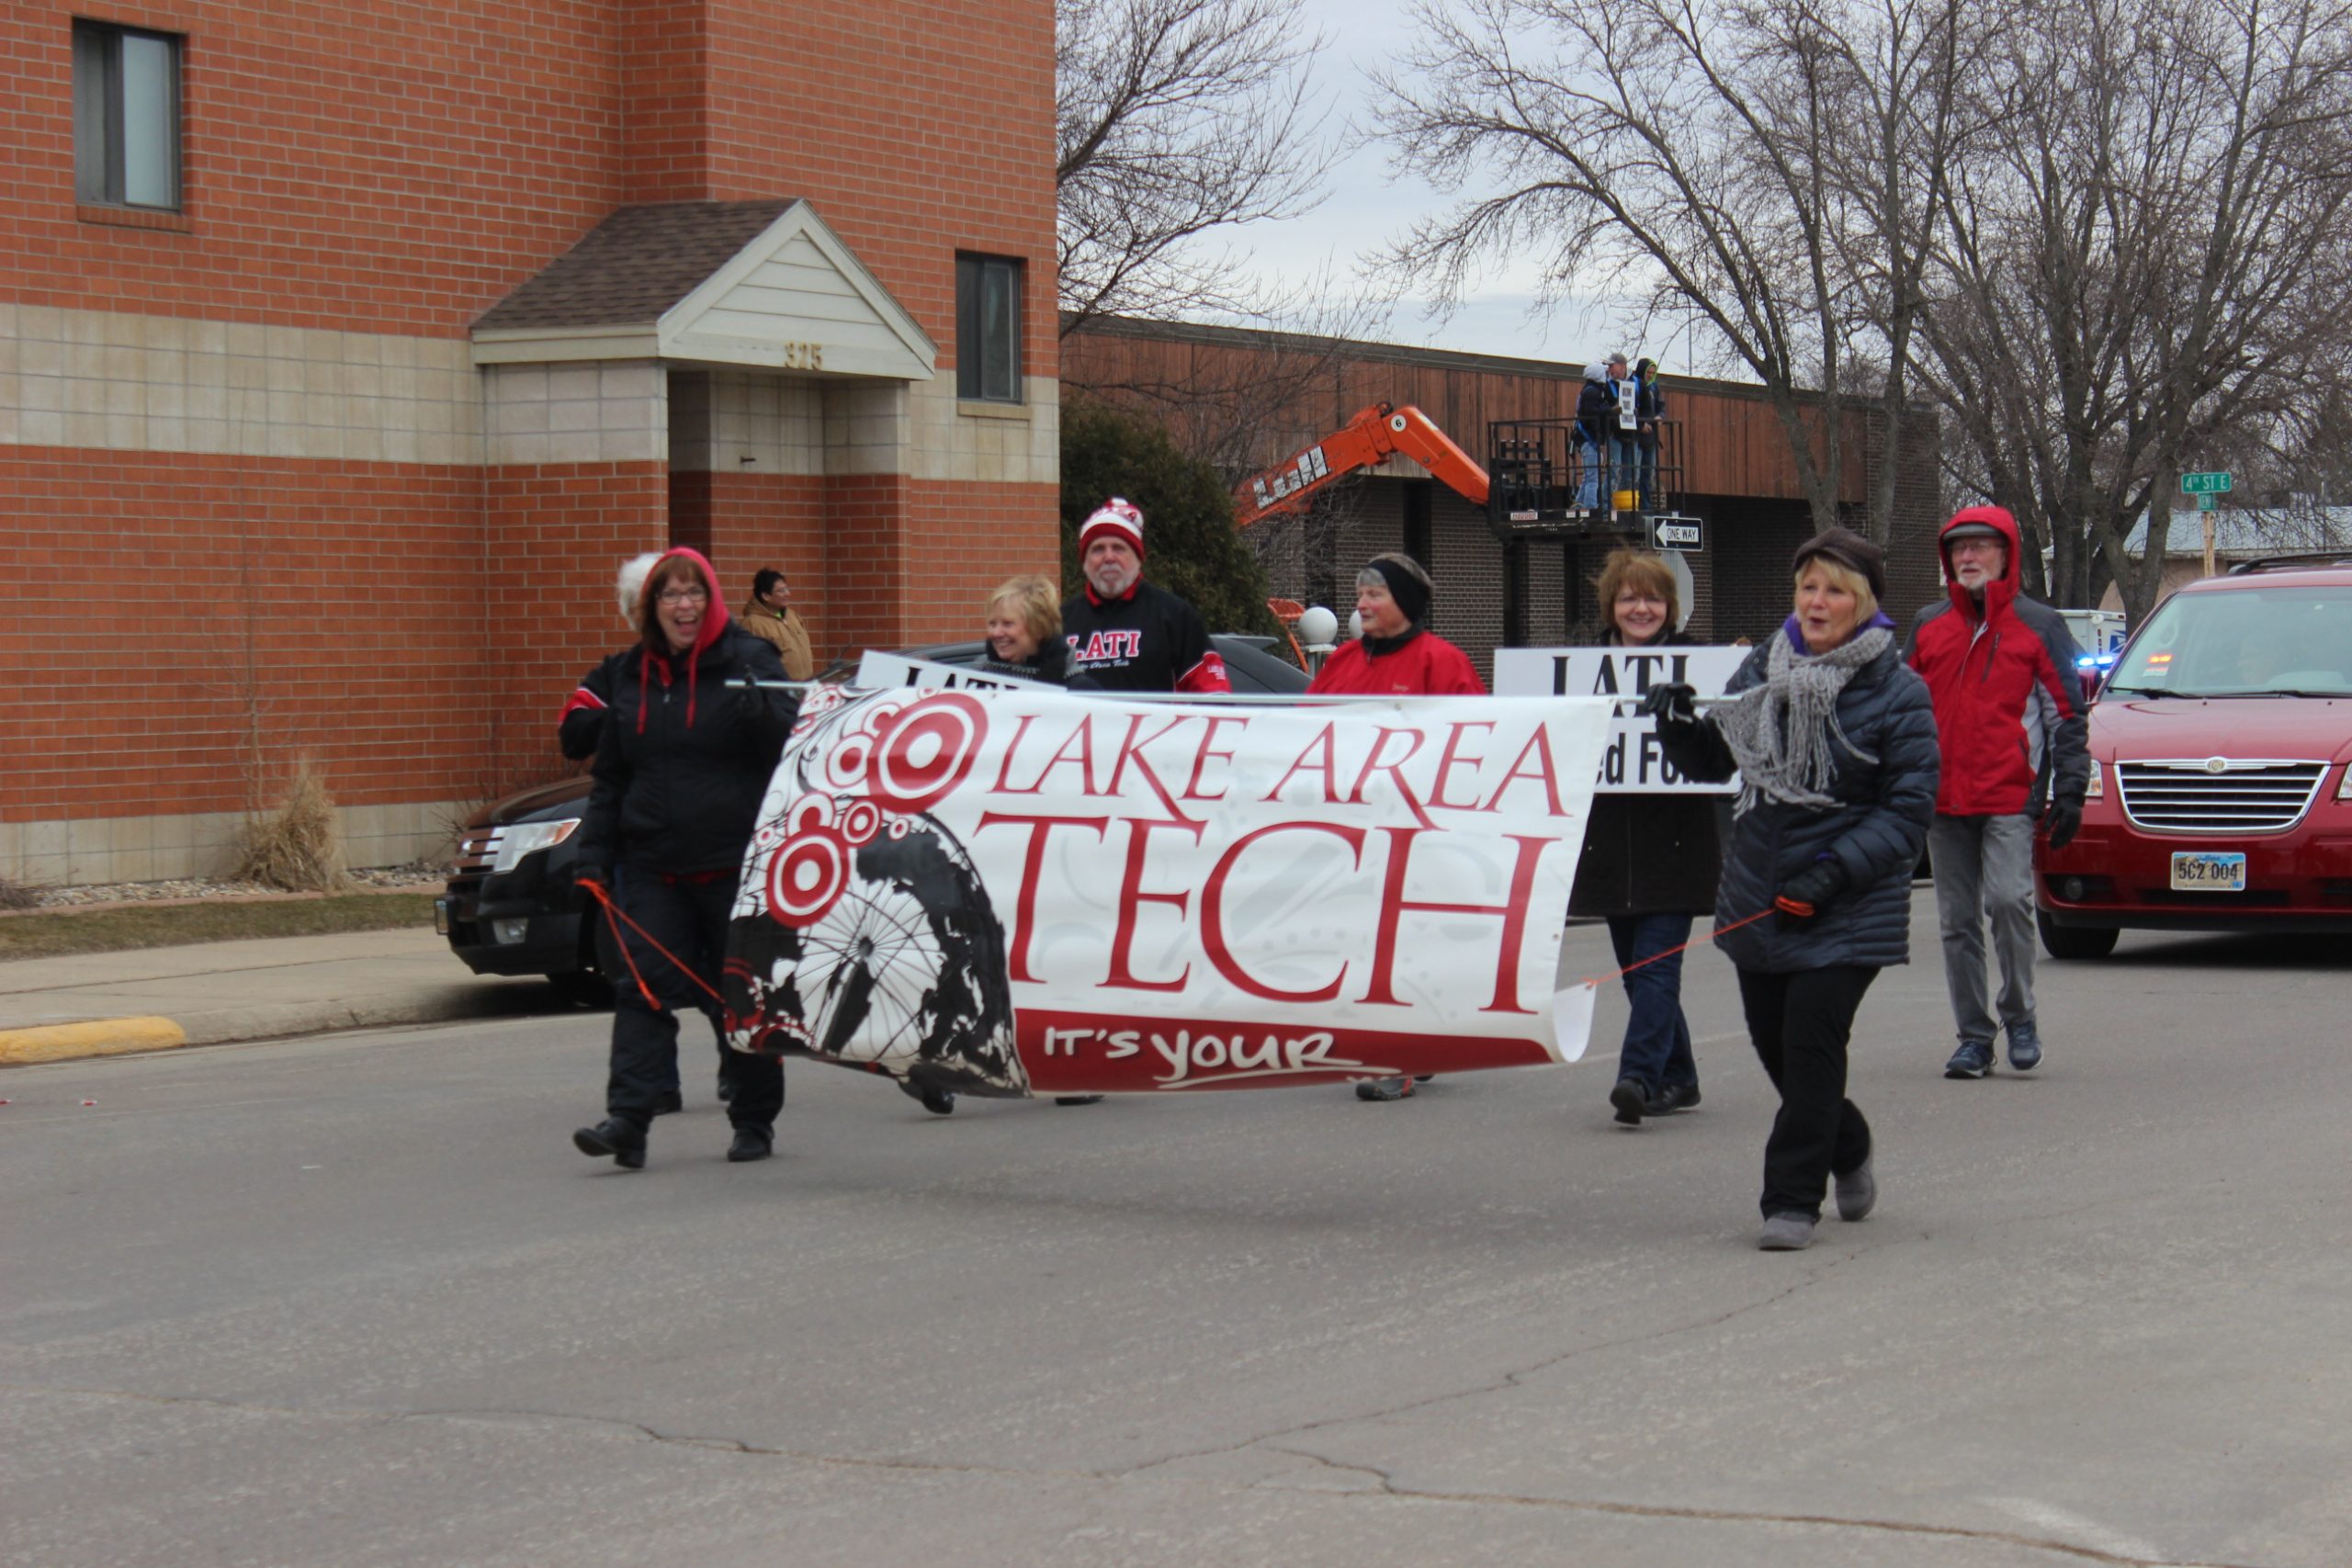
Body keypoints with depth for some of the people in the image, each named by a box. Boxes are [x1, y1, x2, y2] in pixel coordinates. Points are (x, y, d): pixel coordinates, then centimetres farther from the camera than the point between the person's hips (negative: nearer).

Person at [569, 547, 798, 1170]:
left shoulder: (748, 661, -2)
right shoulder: (632, 675, 12)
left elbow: (794, 740, -9)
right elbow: (610, 776, 18)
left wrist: (758, 709, -28)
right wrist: (594, 851, 11)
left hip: (737, 862, -3)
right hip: (654, 867, 4)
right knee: (643, 987, -7)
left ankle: (754, 1120, 17)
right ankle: (627, 1120, -12)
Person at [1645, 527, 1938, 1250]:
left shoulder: (1897, 693, -8)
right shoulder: (1763, 668, 6)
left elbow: (1909, 810, -9)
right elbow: (1713, 760, 15)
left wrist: (1835, 872, -20)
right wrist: (1678, 725, -7)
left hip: (1847, 914, -5)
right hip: (1757, 894, 6)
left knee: (1810, 1045, -9)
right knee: (1774, 1046, 13)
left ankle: (1793, 1198, 3)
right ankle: (1848, 1150, 39)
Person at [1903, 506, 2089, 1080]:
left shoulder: (2038, 626, 3)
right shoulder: (1929, 627, 14)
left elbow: (2067, 715, 3)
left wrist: (2069, 792, -3)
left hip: (2010, 795, -4)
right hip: (1943, 797, 4)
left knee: (2008, 898, -19)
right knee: (1957, 921, 5)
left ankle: (2019, 1016, -1)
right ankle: (1973, 1036, 12)